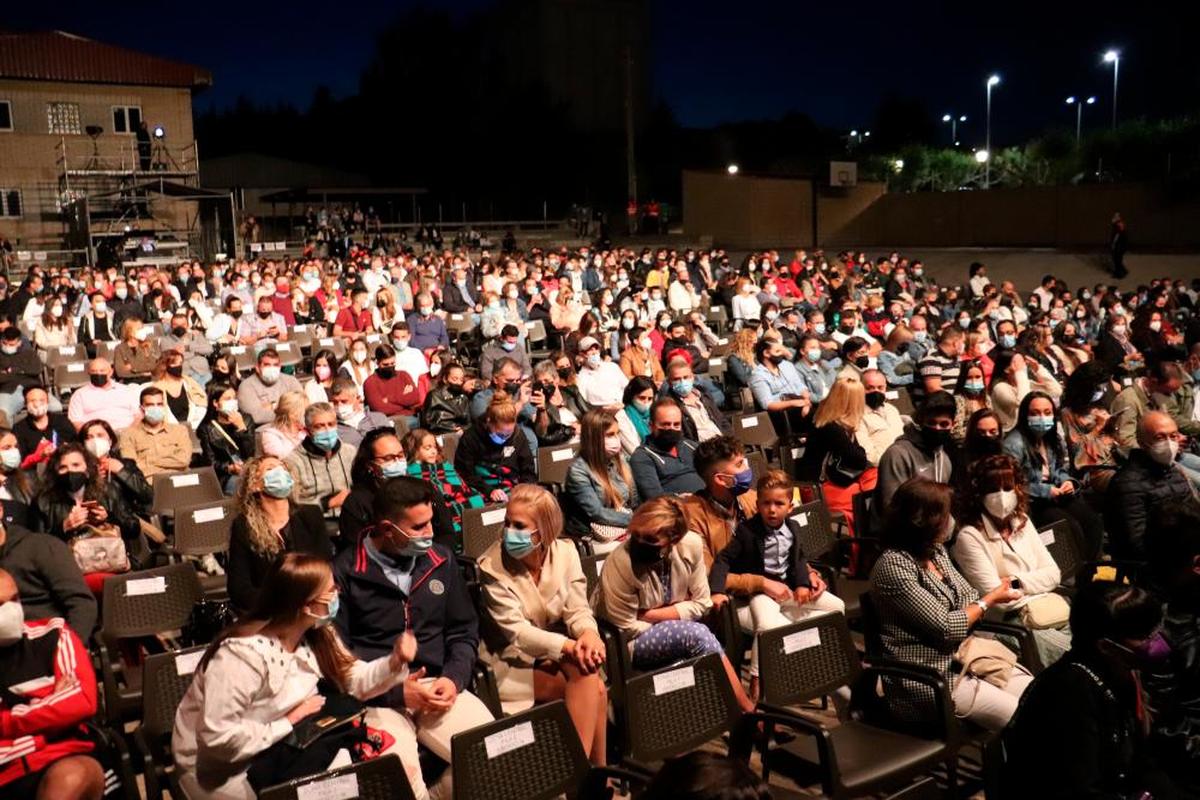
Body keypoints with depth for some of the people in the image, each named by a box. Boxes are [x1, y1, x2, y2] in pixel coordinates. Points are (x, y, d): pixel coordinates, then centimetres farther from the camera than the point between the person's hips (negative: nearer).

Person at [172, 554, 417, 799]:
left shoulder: (316, 634, -1)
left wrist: (394, 662, -16)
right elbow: (218, 738, -32)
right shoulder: (243, 653, -29)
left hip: (277, 746, 8)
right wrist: (289, 723, -24)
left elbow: (352, 679, 1)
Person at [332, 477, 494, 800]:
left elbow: (464, 630, 16)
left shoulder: (441, 560, 10)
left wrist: (454, 678, -4)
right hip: (377, 696, -4)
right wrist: (397, 692, -14)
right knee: (401, 774, -34)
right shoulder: (345, 572, -5)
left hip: (438, 686, 5)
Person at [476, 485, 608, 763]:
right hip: (514, 666, -4)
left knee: (591, 684, -26)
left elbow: (577, 609, -3)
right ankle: (597, 769, -12)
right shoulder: (493, 566, -14)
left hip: (558, 656, 4)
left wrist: (589, 633, -27)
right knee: (592, 687, -25)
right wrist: (568, 646, -32)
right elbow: (516, 631, -20)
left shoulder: (566, 553, -3)